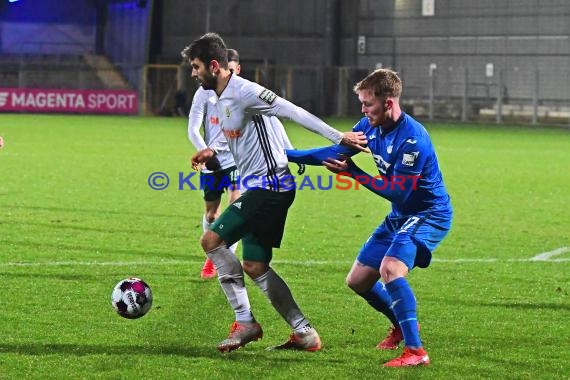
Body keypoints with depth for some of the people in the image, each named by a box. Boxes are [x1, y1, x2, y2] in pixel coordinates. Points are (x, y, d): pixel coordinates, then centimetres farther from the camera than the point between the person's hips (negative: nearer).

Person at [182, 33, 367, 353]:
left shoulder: (244, 92, -16)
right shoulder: (221, 98, 16)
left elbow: (292, 112, -20)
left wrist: (339, 138, -23)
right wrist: (213, 152, 19)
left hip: (269, 185, -10)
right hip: (259, 187, 10)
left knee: (212, 240, -13)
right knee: (255, 266, 9)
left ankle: (245, 323, -7)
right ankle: (304, 333, 12)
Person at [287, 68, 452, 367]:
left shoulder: (412, 139, -27)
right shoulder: (370, 126, -2)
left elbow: (398, 193, -25)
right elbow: (335, 152, 12)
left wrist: (353, 173, -22)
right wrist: (285, 155, 9)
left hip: (429, 214, -9)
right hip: (400, 216, 9)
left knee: (390, 268, -32)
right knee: (357, 281, 11)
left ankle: (415, 350, -29)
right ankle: (402, 324, 36)